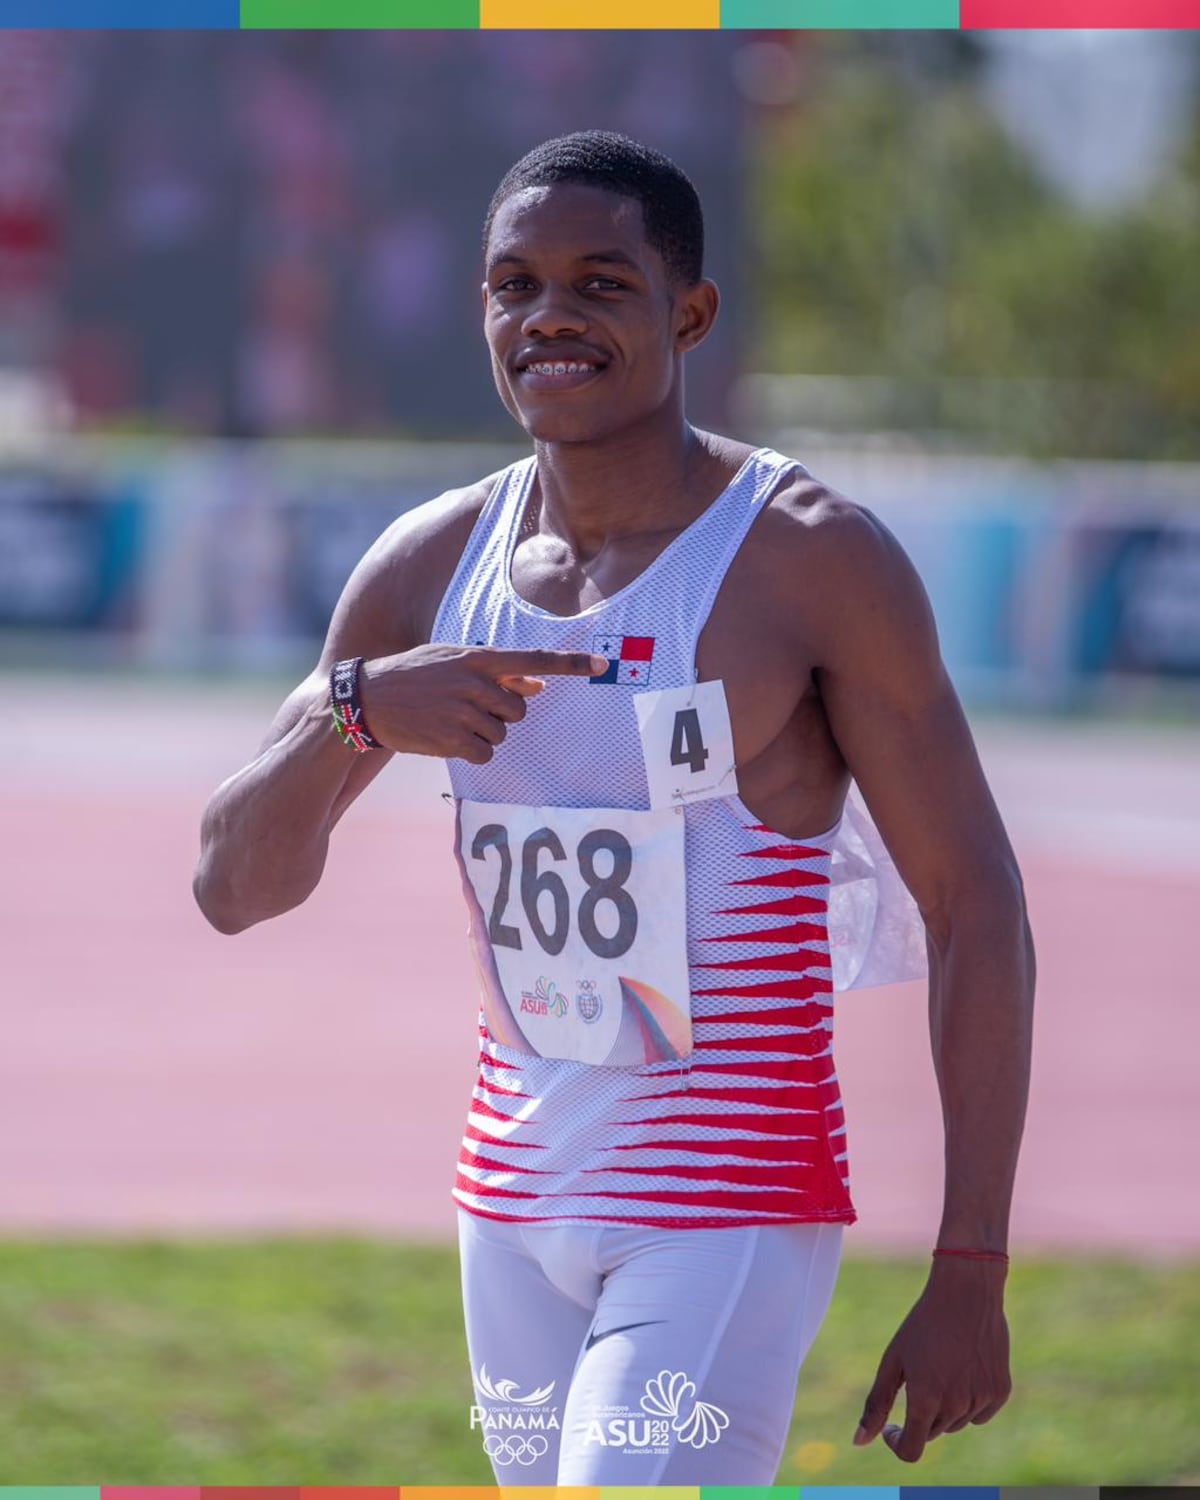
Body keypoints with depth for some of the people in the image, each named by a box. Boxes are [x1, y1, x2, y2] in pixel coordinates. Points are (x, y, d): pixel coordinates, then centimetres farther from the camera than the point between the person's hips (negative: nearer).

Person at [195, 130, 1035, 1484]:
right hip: (516, 1197, 6)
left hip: (732, 1205, -6)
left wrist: (970, 1278, -15)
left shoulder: (809, 558, -10)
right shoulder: (428, 568, 5)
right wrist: (352, 711, -15)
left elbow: (975, 910, -9)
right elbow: (232, 890, 7)